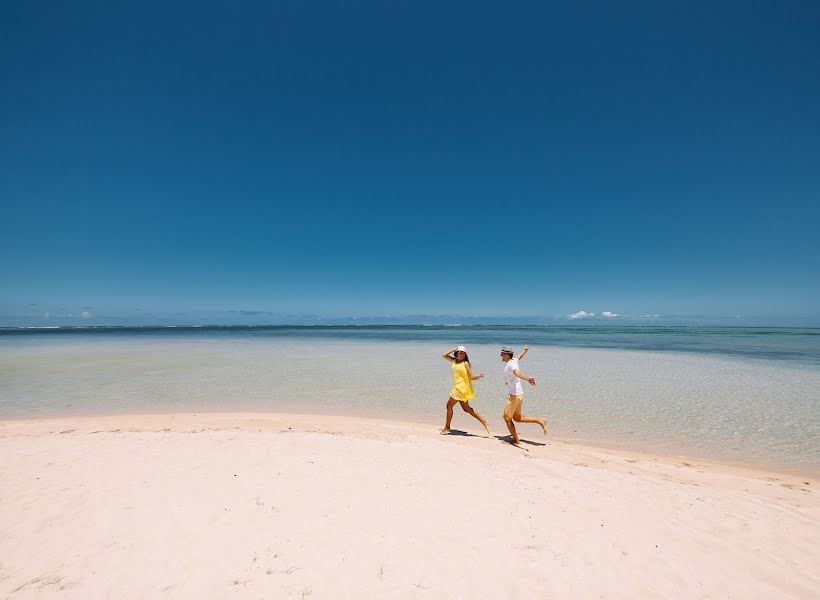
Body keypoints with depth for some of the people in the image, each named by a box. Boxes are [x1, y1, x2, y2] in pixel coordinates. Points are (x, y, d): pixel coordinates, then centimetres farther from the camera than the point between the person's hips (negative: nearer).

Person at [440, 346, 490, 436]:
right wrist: (453, 350, 7)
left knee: (449, 405, 1)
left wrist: (478, 376, -26)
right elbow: (444, 355, 15)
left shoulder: (465, 363, -6)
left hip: (461, 387, -7)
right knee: (467, 408, 13)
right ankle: (484, 421, 20)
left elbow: (471, 377, -7)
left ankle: (447, 428, 14)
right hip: (458, 387, 7)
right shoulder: (454, 361, 12)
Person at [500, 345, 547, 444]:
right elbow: (519, 356, 32)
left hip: (515, 395, -10)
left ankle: (516, 440, 10)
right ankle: (540, 421, 16)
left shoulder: (511, 364, -21)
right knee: (517, 418, 18)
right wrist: (525, 351, 54)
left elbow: (517, 372, -44)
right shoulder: (513, 361, 8)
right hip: (518, 394, 10)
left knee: (507, 418, 2)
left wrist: (528, 379, -63)